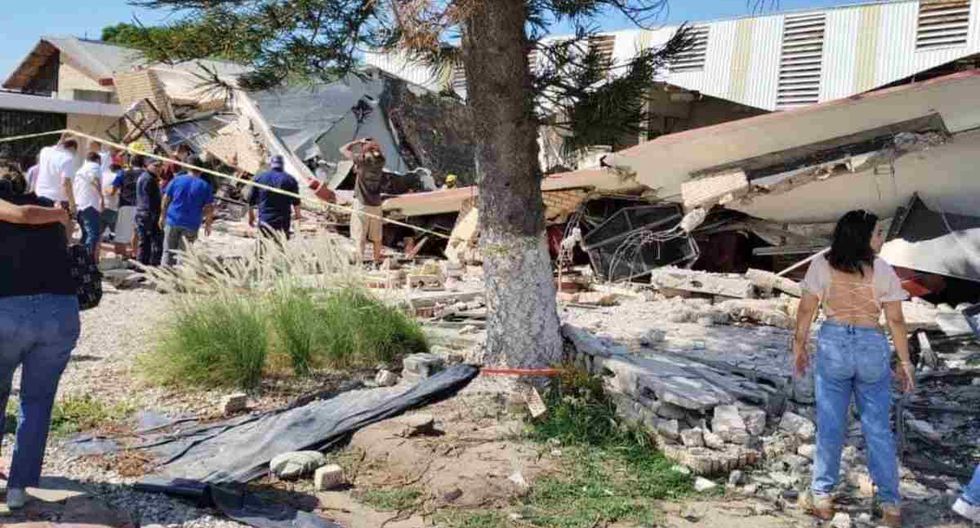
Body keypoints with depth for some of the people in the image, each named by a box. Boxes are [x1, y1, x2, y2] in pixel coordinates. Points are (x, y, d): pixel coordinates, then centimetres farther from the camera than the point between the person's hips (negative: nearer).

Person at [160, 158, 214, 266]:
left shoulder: (177, 180, 2)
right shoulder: (205, 186, -1)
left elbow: (166, 199, 4)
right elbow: (209, 208, -2)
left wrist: (162, 216, 13)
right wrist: (208, 224, 8)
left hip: (172, 221, 1)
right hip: (191, 225, -1)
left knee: (168, 252, 10)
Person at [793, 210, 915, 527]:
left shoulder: (821, 266, -6)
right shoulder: (883, 271, -7)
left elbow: (806, 310, -3)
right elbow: (895, 320, -4)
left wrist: (799, 347, 9)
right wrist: (904, 362, 5)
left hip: (832, 345, 1)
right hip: (872, 348, 0)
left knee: (830, 426, 11)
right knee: (878, 429, 10)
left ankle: (822, 497, 20)